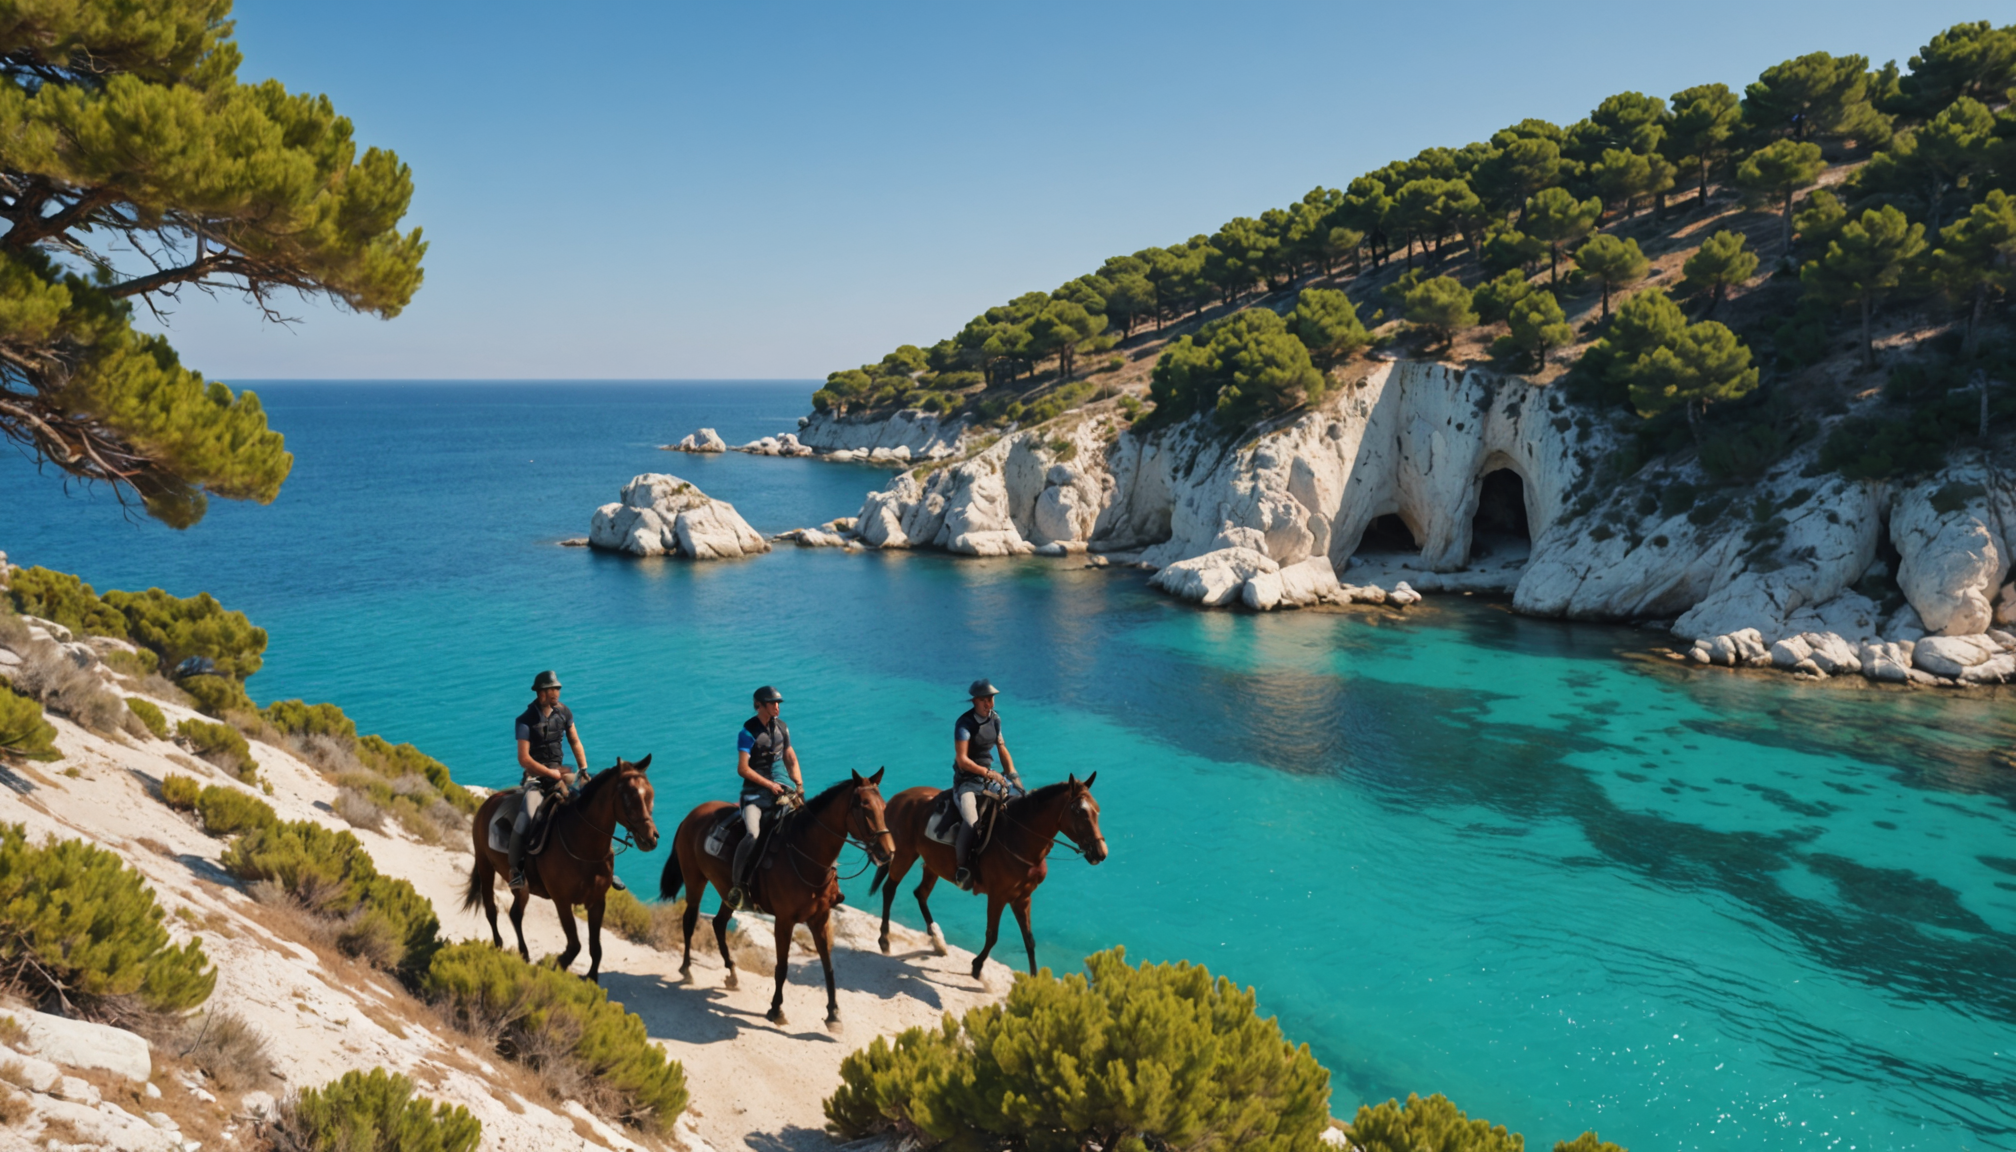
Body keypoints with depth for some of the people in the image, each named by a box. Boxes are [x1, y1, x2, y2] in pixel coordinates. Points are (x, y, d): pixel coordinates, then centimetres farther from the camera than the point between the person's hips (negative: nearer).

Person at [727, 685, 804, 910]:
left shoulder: (781, 727, 10)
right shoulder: (748, 731, -9)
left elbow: (791, 759, 17)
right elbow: (743, 769, -14)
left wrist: (799, 784, 1)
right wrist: (770, 785, -15)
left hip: (781, 787, 6)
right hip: (755, 792, -6)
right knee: (753, 836, -26)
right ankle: (737, 885, -13)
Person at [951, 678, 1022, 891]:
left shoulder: (995, 718, 6)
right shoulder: (965, 723, -15)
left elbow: (1002, 748, 16)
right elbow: (962, 760, -22)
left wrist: (1012, 774, 4)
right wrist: (988, 773, -28)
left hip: (989, 777, 7)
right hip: (966, 780, -7)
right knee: (971, 822, -29)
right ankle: (961, 867, -11)